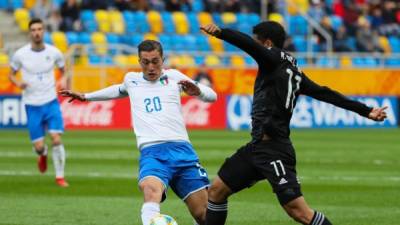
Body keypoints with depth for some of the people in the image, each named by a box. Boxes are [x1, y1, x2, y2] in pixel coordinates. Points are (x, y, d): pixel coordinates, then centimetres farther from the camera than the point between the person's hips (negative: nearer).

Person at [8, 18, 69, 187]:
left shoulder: (54, 52, -2)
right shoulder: (20, 54, -5)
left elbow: (63, 70, 14)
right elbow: (11, 75, 8)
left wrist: (63, 81, -8)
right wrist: (18, 83, -14)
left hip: (51, 102, 0)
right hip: (32, 105, 0)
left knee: (57, 139, -13)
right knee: (38, 146, -2)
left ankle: (60, 176, 2)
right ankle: (43, 154, 37)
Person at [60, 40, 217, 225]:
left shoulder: (173, 76, 15)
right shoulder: (131, 79, 21)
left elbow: (212, 96, 16)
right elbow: (120, 90, 46)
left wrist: (197, 91, -7)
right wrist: (86, 96, 54)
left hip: (181, 149, 0)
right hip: (151, 152, 0)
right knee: (151, 192, -36)